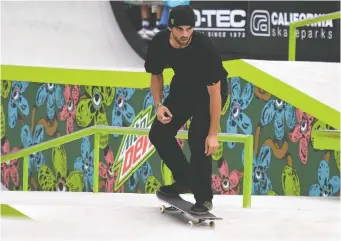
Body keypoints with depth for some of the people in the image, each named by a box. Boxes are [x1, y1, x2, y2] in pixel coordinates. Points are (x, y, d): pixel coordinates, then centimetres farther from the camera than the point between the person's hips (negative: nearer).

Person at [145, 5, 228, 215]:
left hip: (210, 90, -5)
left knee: (198, 138, -21)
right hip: (182, 88, 5)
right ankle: (185, 180, 15)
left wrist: (213, 134, -31)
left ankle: (204, 198, -7)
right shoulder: (159, 43, -20)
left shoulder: (205, 47, -35)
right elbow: (156, 74, 2)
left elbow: (214, 91, -31)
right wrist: (159, 105, -14)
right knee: (159, 134, -4)